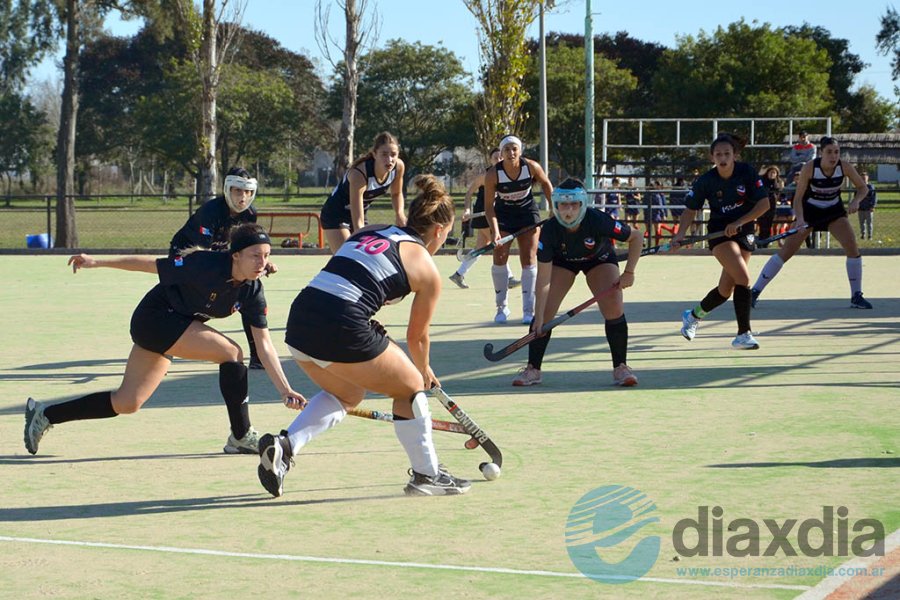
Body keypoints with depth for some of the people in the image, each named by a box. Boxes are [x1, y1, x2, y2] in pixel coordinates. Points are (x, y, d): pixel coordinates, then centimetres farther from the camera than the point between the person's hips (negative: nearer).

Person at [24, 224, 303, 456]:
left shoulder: (252, 291, -7)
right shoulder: (206, 265, -26)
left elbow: (264, 344, -5)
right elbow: (152, 264, -17)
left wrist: (284, 388, -13)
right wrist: (97, 263, -13)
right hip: (155, 317, -8)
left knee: (126, 404, 11)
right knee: (231, 353, -20)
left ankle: (43, 414, 24)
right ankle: (241, 438, -10)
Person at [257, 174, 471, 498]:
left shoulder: (368, 232, 23)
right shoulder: (427, 270, 8)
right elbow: (417, 337, 19)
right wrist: (425, 371, 38)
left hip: (299, 322, 6)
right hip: (342, 330, -6)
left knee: (347, 393, 31)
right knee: (411, 388, 19)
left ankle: (285, 444, 12)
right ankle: (427, 475, 27)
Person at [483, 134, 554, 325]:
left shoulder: (531, 167, -21)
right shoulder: (493, 174, -24)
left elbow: (545, 184, 0)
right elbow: (488, 206, -21)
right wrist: (494, 230, -32)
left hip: (528, 212, 0)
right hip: (503, 214, 0)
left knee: (529, 259, -3)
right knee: (499, 259, -4)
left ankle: (529, 310, -1)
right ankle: (502, 307, 11)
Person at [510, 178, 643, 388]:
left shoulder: (597, 221, -37)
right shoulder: (550, 230, -33)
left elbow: (637, 236, -22)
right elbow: (543, 277, -28)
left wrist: (629, 272, -26)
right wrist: (539, 315, -30)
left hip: (599, 258, -1)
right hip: (562, 260, 1)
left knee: (614, 310, -18)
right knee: (545, 313, -12)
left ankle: (620, 368, -4)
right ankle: (533, 369, 2)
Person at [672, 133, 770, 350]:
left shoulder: (747, 173, -10)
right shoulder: (705, 181, -11)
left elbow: (764, 203, -10)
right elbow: (691, 209, 0)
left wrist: (739, 222, -20)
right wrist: (680, 234, -15)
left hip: (744, 232, 3)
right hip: (719, 233, -3)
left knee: (726, 289, 7)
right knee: (743, 278, -24)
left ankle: (693, 315, 35)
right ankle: (743, 335, -19)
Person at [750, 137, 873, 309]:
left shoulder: (845, 167, -18)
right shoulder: (809, 168, -25)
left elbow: (863, 188, -4)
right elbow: (798, 197, -20)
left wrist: (855, 201, -25)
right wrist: (799, 219, -36)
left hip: (834, 211, 2)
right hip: (809, 211, -2)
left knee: (853, 248, -15)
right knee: (786, 251, -8)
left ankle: (856, 296, -1)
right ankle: (754, 292, -1)